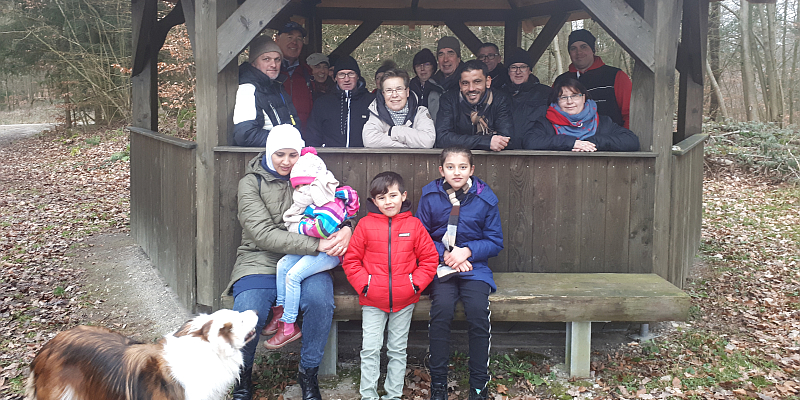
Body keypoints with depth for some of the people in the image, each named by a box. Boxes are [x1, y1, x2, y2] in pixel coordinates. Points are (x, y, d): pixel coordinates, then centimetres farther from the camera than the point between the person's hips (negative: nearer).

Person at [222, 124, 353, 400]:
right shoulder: (251, 182, 2)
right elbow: (263, 233, -11)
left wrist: (346, 229, -11)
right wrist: (316, 244, -20)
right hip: (261, 260, -2)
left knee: (320, 300, -30)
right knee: (247, 313, -28)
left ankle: (308, 373, -6)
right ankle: (243, 377, 3)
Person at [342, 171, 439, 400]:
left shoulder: (414, 225, -1)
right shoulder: (365, 225, -3)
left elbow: (430, 259, 3)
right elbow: (351, 261, 0)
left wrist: (415, 284, -8)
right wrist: (364, 285, -11)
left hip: (404, 301, 1)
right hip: (372, 301, -1)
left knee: (398, 349, 12)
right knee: (370, 349, 1)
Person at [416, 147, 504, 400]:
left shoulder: (485, 198, 0)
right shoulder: (430, 195, 1)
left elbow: (495, 242, 5)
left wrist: (468, 251, -12)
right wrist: (445, 254, -11)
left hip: (474, 266, 0)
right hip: (440, 266, 0)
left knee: (478, 311, -25)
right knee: (442, 308, -27)